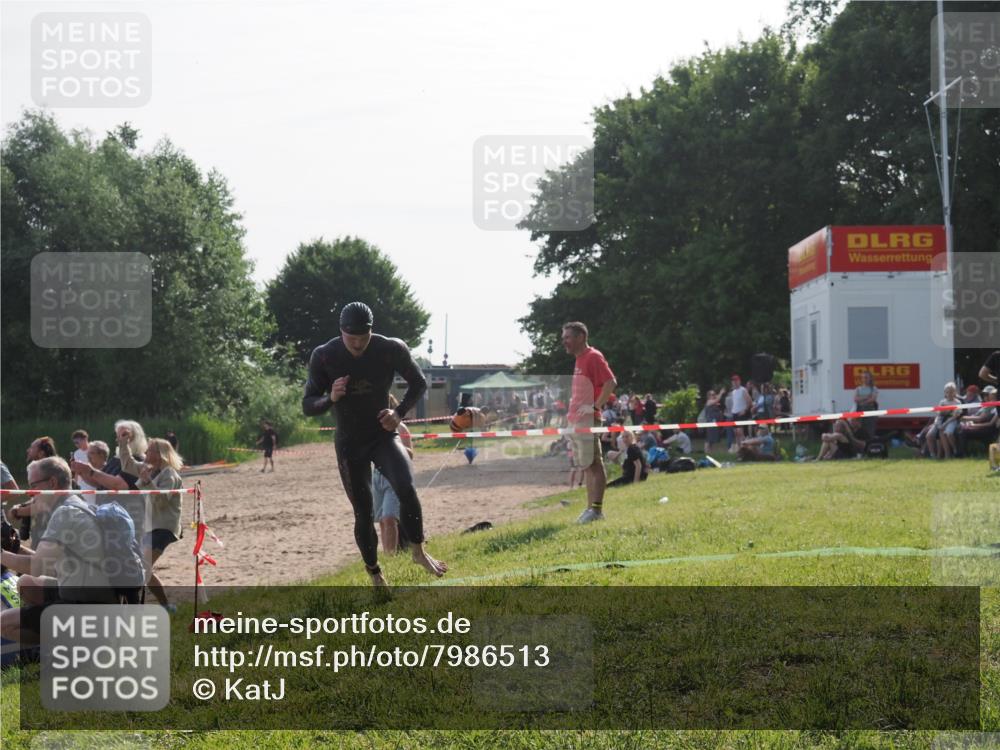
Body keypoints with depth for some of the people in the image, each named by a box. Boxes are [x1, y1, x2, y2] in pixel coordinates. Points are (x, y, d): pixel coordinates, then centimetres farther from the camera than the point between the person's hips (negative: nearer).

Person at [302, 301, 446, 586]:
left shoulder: (391, 350, -14)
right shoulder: (324, 357, -14)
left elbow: (419, 383, 3)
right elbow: (307, 406, -8)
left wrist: (400, 412, -13)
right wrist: (330, 398, -30)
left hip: (383, 435, 0)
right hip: (349, 443, 0)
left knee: (406, 489, -25)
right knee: (363, 513, 4)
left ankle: (418, 551, -5)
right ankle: (375, 576, 23)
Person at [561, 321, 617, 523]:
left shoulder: (593, 357, -11)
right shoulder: (580, 359, 19)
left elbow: (611, 382, -21)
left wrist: (596, 407, -22)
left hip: (587, 421, -10)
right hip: (576, 421, 10)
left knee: (594, 464, -8)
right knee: (586, 466, 11)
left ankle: (597, 509, -9)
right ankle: (590, 507, 14)